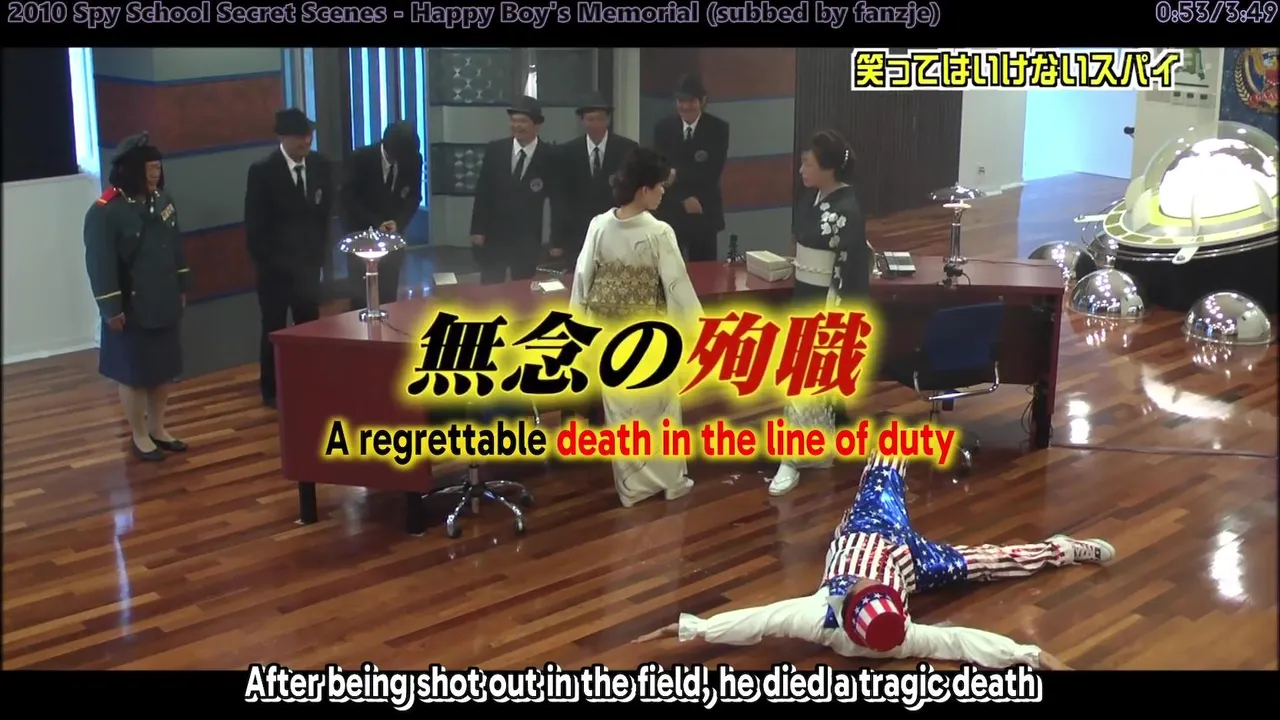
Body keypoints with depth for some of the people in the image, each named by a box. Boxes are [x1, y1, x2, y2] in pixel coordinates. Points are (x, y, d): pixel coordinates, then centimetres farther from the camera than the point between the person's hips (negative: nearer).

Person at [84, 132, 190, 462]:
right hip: (131, 309, -7)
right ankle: (139, 436, 21)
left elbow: (176, 246, 13)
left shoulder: (162, 200, 4)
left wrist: (182, 287, 14)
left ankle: (158, 428, 31)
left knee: (163, 369, 16)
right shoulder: (105, 211, -18)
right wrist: (111, 308, -18)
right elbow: (100, 264, -18)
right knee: (134, 375, 7)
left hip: (165, 304, 7)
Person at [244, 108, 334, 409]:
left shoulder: (321, 165, -1)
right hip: (275, 266, -4)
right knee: (275, 328, 6)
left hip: (307, 262, 4)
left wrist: (318, 254, 5)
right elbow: (254, 226, -10)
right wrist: (268, 262, -9)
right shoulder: (262, 171, -13)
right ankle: (272, 391, 17)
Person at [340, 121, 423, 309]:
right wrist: (375, 224, -21)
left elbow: (414, 196, -1)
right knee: (362, 295, -1)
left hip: (392, 235, 3)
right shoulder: (359, 159, -18)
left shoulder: (413, 159, -11)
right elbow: (348, 199, -13)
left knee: (389, 294, 5)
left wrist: (398, 222, -17)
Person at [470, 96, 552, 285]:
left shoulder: (548, 156, -5)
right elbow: (482, 192, 2)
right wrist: (478, 229, -2)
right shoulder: (495, 150, 0)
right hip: (493, 236, 1)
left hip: (527, 240, -1)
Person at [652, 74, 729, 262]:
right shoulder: (663, 128, 4)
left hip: (704, 213, -1)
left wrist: (677, 173, -16)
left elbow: (712, 173, -11)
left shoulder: (718, 129, -1)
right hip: (669, 212, 1)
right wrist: (683, 198, -14)